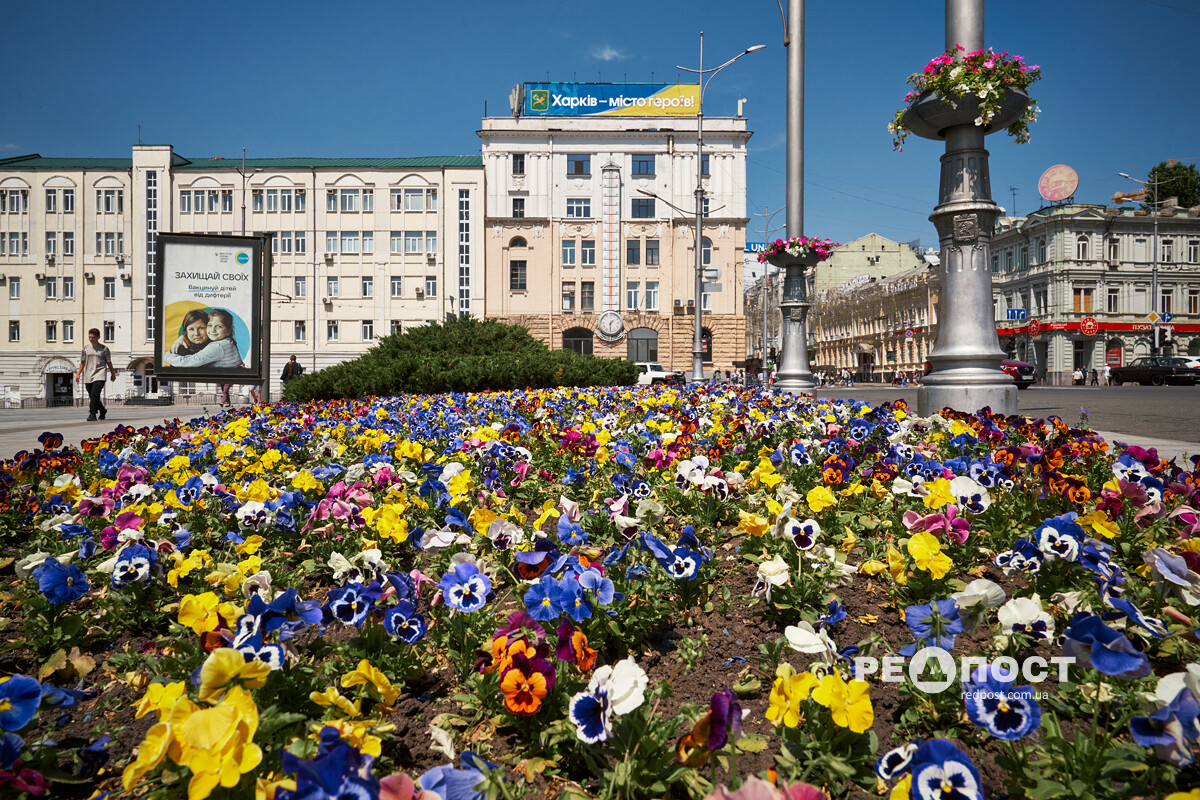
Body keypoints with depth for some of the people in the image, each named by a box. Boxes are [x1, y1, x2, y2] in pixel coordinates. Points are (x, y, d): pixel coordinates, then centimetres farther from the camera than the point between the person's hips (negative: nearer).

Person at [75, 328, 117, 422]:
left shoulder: (104, 348, 3)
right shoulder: (86, 348, 11)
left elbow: (109, 363, 10)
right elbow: (82, 362, 17)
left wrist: (113, 374, 16)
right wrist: (78, 373, 9)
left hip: (99, 376, -4)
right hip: (88, 377, 4)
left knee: (94, 395, -19)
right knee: (92, 397, 10)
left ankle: (92, 414, -18)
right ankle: (103, 411, 32)